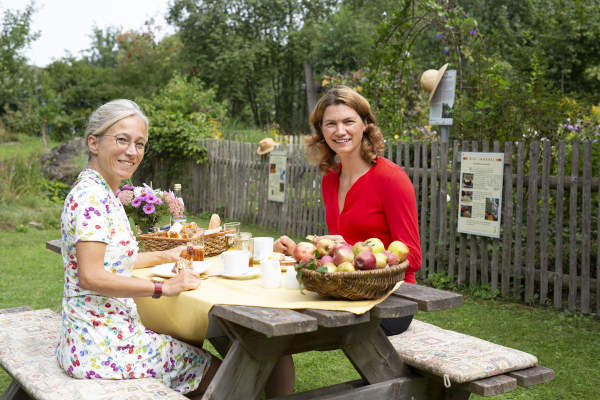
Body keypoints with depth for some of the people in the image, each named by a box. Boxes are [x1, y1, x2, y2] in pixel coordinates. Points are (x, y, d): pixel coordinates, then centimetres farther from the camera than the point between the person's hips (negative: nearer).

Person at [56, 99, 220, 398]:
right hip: (102, 348, -10)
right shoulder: (91, 196, -20)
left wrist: (166, 256, 22)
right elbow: (92, 276, -27)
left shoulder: (103, 193, 11)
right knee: (216, 372, 3)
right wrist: (164, 287, -22)